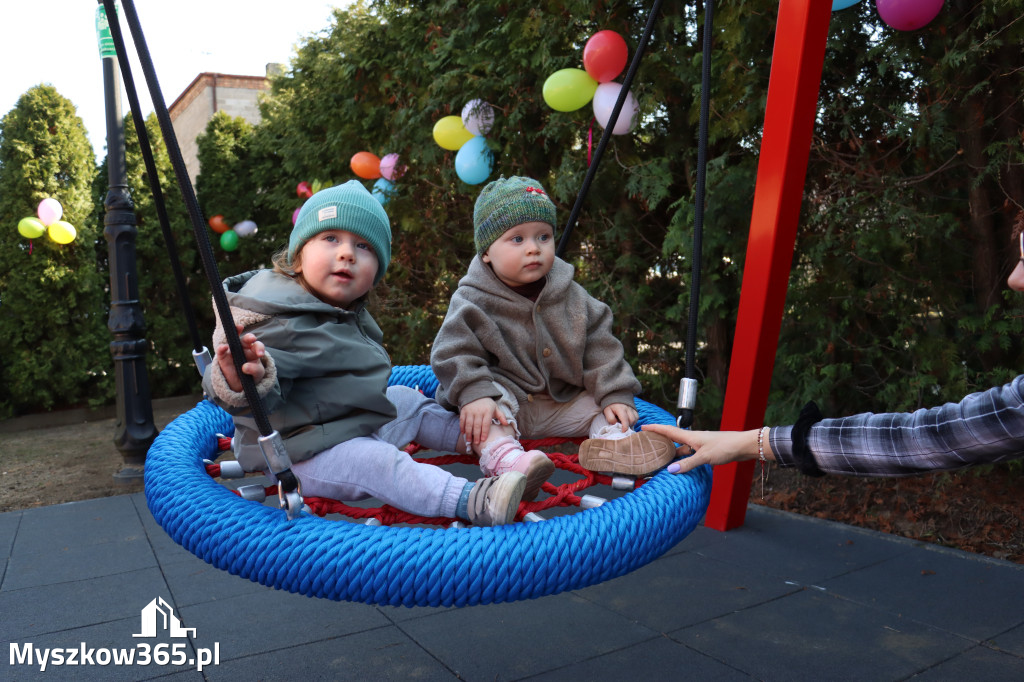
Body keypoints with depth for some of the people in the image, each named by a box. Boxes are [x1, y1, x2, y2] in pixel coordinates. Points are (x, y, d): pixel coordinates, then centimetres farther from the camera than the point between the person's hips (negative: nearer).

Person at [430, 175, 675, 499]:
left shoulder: (570, 296, -1)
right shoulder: (472, 303, -11)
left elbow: (599, 345, 0)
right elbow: (454, 353, -16)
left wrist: (615, 394, -9)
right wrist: (473, 394, -33)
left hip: (562, 399, 5)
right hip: (503, 395, -5)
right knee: (482, 411, -34)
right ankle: (502, 456, -52)